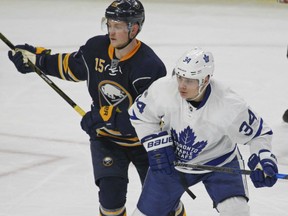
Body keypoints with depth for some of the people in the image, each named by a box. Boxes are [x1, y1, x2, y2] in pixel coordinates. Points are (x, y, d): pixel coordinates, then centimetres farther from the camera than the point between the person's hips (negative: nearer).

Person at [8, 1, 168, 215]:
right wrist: (37, 58, 12)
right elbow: (72, 67, 12)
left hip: (144, 140, -3)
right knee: (111, 194, -14)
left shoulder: (150, 66, -27)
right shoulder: (97, 47, -10)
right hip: (106, 138, 3)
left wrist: (104, 117, -29)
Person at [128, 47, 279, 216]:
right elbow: (140, 115, -7)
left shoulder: (230, 106, -32)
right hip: (171, 160, 2)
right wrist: (157, 147, -15)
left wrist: (263, 160, -31)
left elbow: (258, 132, -15)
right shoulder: (162, 89, -27)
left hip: (219, 161, -2)